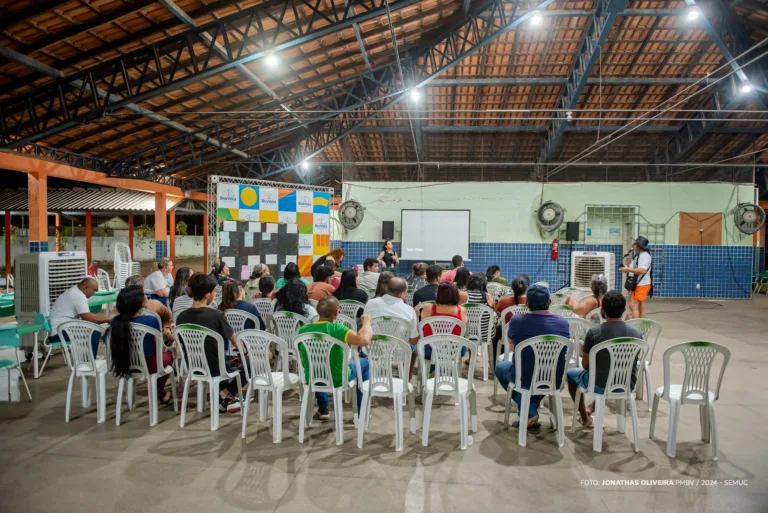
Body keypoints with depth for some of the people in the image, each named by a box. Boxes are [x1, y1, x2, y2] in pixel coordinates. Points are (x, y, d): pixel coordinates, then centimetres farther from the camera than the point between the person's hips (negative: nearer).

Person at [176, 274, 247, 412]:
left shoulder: (181, 317, -8)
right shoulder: (217, 315, -22)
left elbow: (182, 343, 6)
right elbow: (234, 339, -6)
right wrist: (243, 351, 16)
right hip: (216, 368, -6)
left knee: (230, 358, 33)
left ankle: (225, 397, 23)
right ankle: (225, 394, 11)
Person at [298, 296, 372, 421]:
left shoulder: (302, 331, -11)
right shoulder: (336, 329, -28)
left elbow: (303, 358, 5)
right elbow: (364, 340, -40)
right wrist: (366, 321, -20)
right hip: (337, 380, -4)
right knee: (364, 363, 23)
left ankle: (323, 409, 43)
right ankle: (361, 413, 28)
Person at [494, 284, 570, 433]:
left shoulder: (517, 321, -17)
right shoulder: (563, 323, -9)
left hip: (525, 379, -3)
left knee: (500, 368, 28)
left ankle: (529, 412, 17)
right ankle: (531, 410, 33)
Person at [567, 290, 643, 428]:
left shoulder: (594, 333, -18)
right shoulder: (636, 334, -7)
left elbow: (586, 365, -6)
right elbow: (631, 364, 7)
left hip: (600, 386, -4)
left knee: (570, 374, 26)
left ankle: (585, 418, 35)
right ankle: (591, 408, 40)